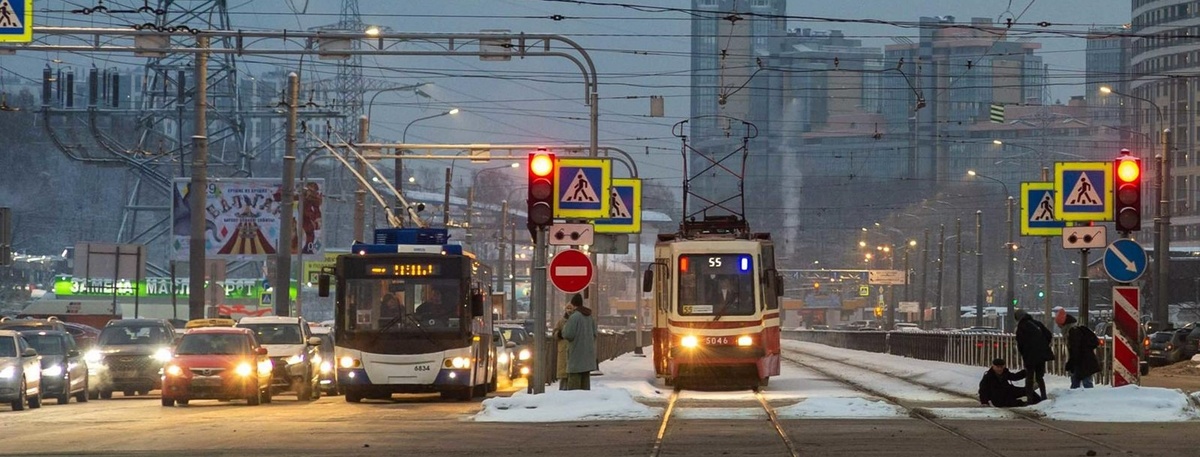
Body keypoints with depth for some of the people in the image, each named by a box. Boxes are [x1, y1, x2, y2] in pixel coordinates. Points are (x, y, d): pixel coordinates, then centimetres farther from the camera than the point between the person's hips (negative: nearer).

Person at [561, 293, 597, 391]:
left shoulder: (574, 317, -15)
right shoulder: (590, 317, 8)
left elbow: (568, 335, -17)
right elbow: (594, 334, 11)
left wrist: (564, 327, 2)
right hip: (588, 352, 7)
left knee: (574, 379, -7)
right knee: (585, 378, 10)